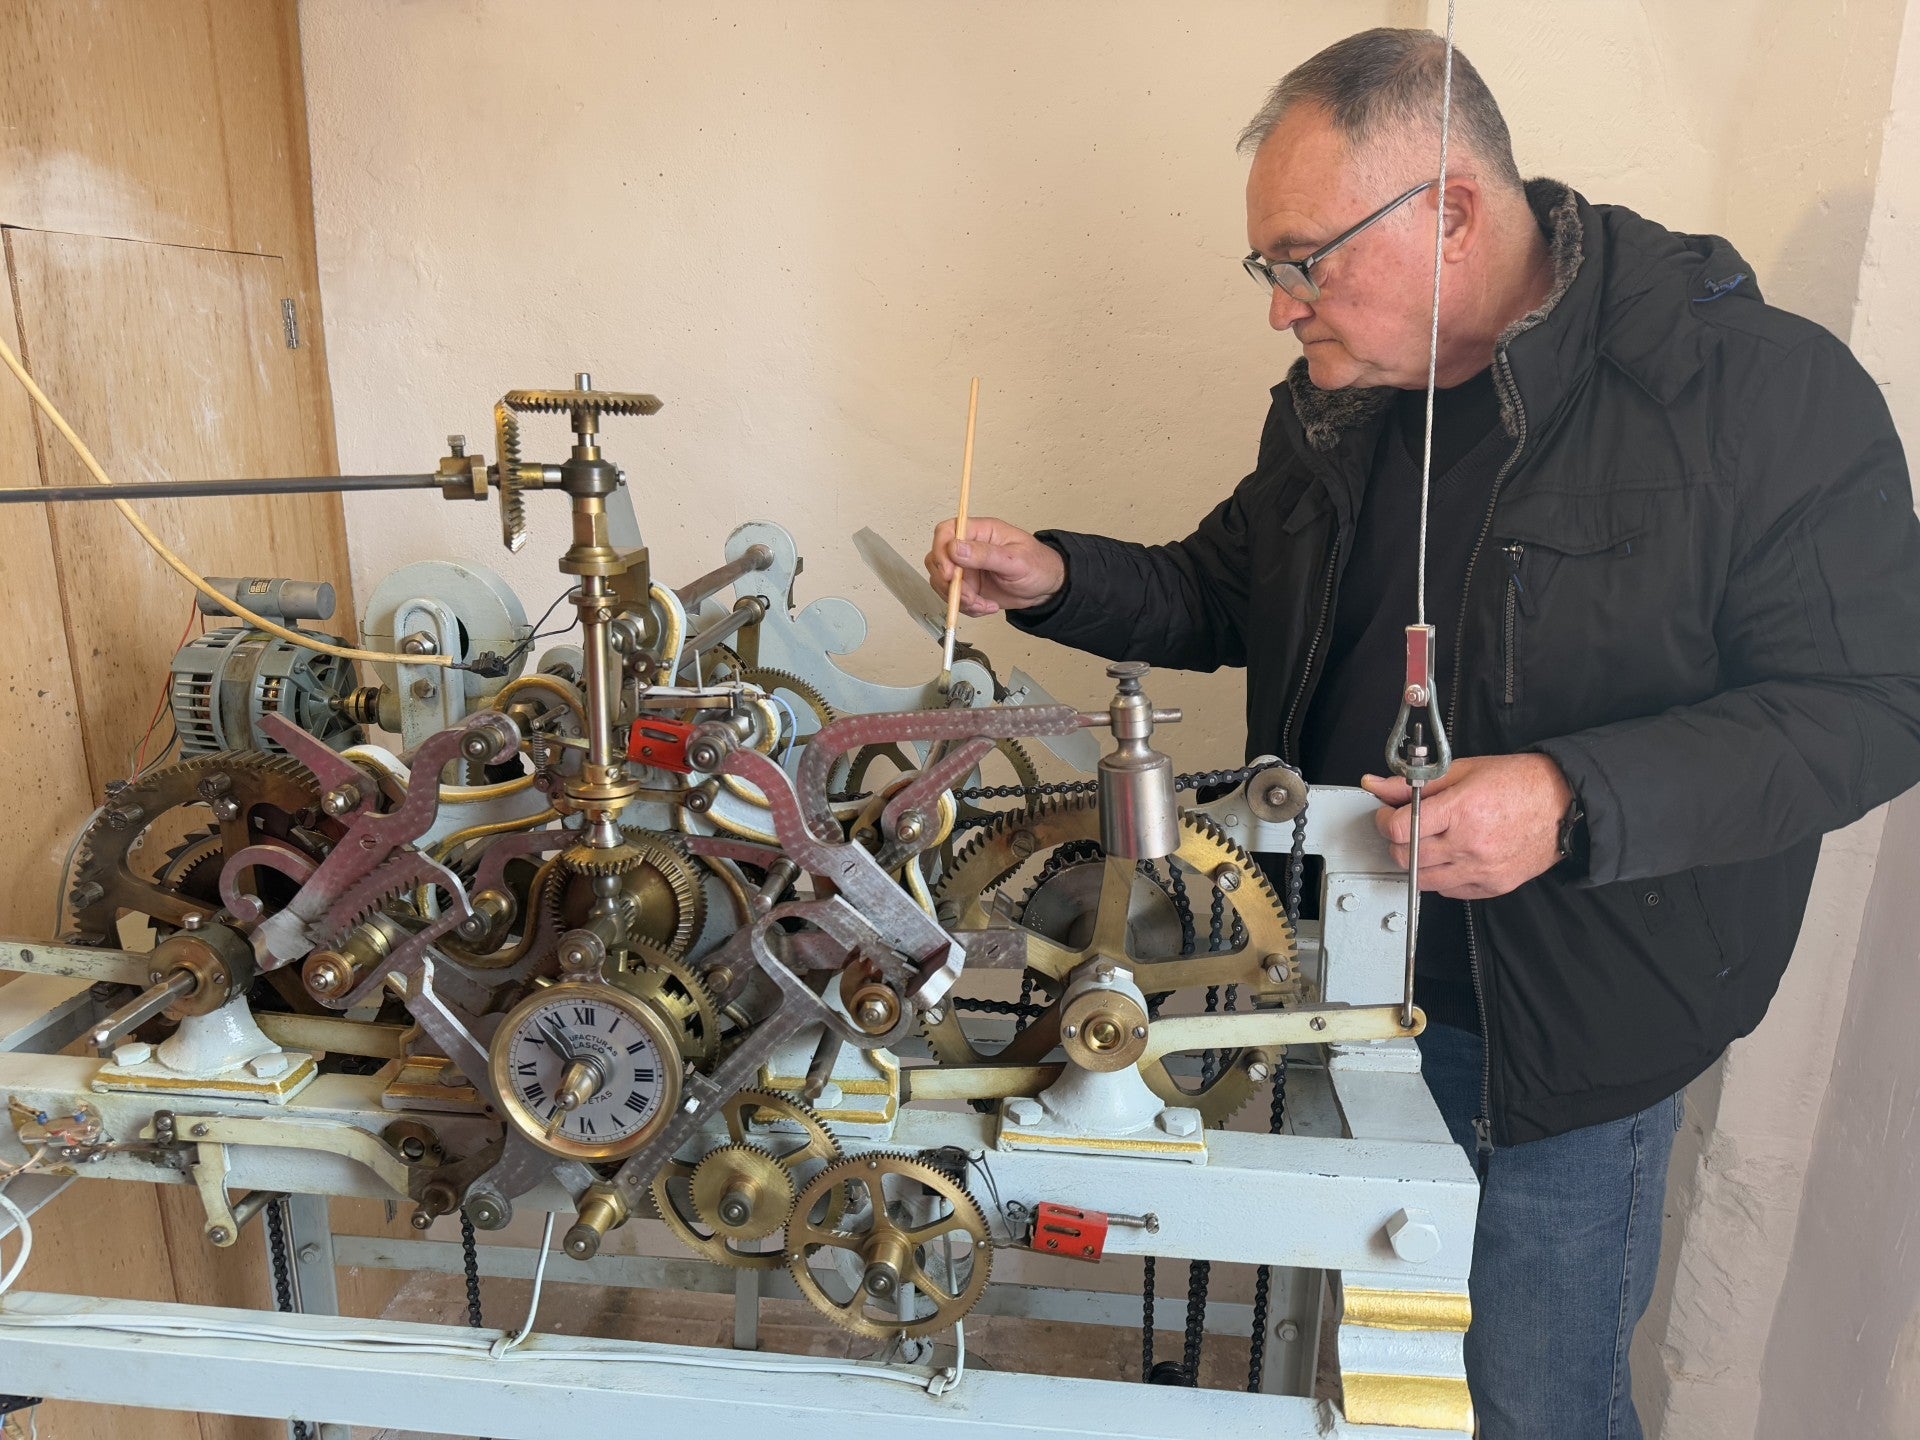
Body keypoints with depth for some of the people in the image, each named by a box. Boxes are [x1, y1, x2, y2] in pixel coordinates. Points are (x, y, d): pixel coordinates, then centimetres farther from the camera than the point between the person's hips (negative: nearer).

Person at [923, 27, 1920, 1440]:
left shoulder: (1770, 391, -17)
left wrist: (1577, 802, -30)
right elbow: (1228, 595, 14)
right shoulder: (1338, 394, 3)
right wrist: (1057, 580, -3)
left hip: (1577, 1019, -5)